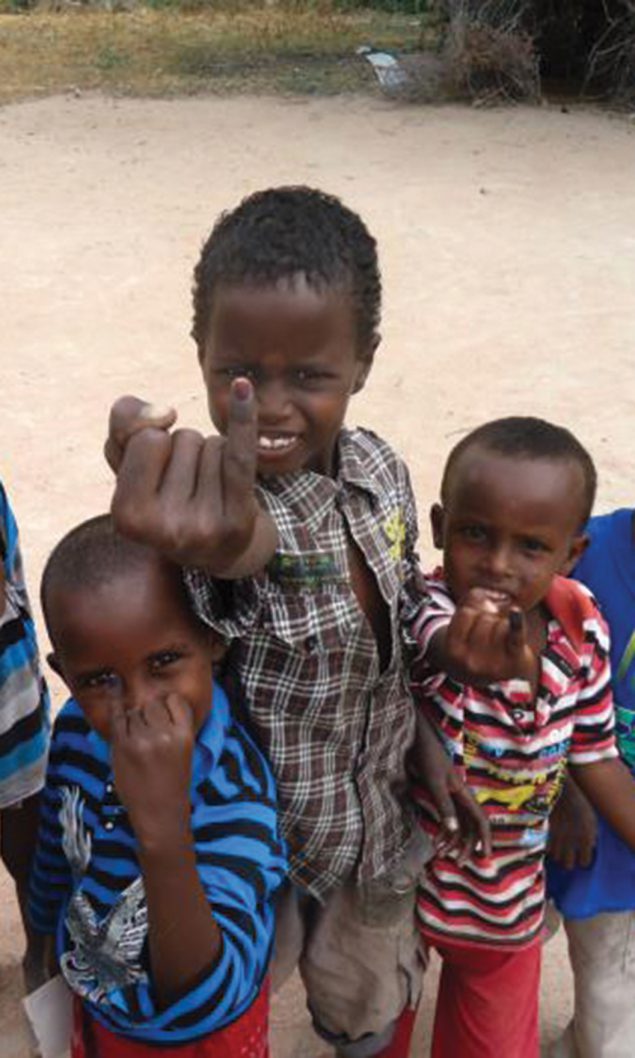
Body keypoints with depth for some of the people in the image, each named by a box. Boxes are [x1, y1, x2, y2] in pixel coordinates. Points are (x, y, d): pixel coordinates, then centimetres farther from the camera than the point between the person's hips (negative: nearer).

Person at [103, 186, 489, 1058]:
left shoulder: (380, 470, -10)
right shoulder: (218, 510, -29)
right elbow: (243, 546, -55)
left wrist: (429, 747, -1)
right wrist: (219, 542, -76)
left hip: (377, 825, 5)